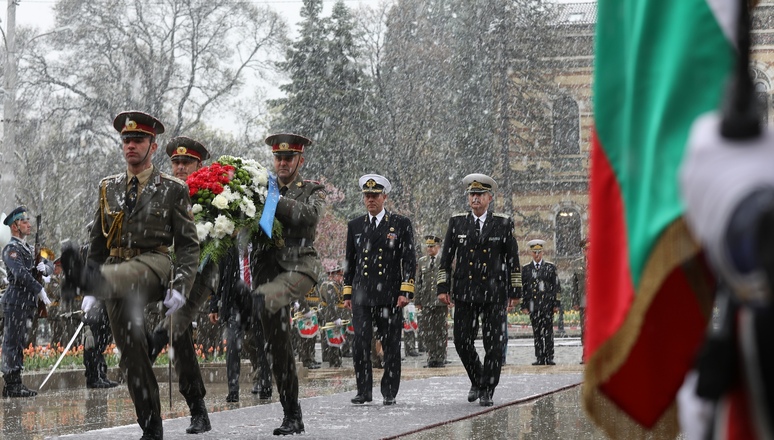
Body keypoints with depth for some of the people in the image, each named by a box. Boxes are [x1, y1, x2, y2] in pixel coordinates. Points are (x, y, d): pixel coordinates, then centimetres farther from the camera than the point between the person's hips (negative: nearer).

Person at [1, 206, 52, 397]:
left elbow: (50, 266, 18)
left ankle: (16, 384, 14)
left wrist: (43, 267, -6)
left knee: (20, 344, 10)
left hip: (28, 303, 9)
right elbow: (20, 273, -24)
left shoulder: (28, 249, 21)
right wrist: (40, 290, -27)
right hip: (16, 301, -9)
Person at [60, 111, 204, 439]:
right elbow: (97, 241, 19)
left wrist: (180, 287, -14)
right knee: (132, 354, -2)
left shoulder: (173, 189, 2)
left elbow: (188, 244, 0)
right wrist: (92, 292, 14)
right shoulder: (109, 187, 15)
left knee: (128, 273, -40)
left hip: (154, 265, -4)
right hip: (115, 276, 4)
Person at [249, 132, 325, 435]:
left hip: (299, 266, -4)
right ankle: (292, 417, 12)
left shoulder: (313, 191, 9)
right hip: (268, 269, 4)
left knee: (263, 300, -41)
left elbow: (308, 215, -14)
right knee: (278, 348, 5)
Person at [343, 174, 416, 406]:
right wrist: (347, 293, 13)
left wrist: (405, 291, -8)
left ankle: (389, 393, 12)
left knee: (391, 346, 2)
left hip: (390, 296, -2)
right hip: (362, 296, 2)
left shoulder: (401, 224, 4)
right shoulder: (355, 226, 14)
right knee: (360, 343, -7)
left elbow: (409, 260, 1)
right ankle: (364, 391, 2)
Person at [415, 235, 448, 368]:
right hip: (426, 302, 3)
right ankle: (432, 358, 8)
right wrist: (418, 300, 7)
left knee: (441, 331, 2)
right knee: (426, 331, -1)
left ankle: (440, 359, 8)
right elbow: (418, 282, 12)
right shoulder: (421, 262, 12)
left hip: (440, 301, -3)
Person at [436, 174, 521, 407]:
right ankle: (477, 381, 24)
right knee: (462, 341, 1)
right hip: (465, 293, 2)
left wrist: (515, 290, 2)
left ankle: (487, 391, 8)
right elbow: (446, 257, 9)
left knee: (493, 344, -2)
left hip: (495, 294, -1)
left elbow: (512, 259, 5)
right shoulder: (457, 222, 6)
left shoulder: (503, 224, 2)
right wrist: (443, 287, 3)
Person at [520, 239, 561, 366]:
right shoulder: (526, 269, 10)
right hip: (533, 305, 1)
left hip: (547, 304, -1)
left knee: (548, 331, -4)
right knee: (537, 333, 1)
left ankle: (549, 358, -2)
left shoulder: (550, 267, 7)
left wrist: (556, 304, 0)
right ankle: (540, 358, 4)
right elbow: (522, 288, 9)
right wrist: (523, 305, 2)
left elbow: (556, 287, 6)